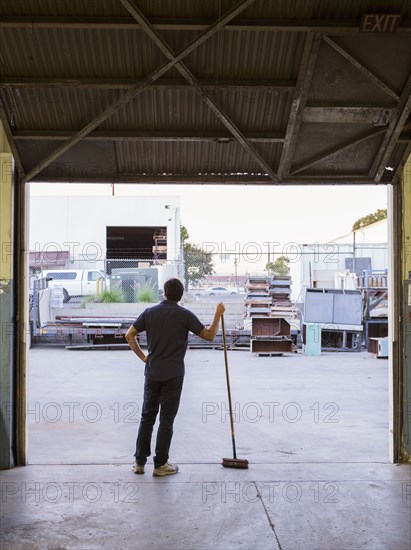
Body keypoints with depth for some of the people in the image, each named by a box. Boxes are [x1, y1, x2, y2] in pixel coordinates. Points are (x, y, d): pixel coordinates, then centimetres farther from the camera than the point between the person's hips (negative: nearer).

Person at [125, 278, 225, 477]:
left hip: (152, 372, 4)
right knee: (166, 420, 2)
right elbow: (209, 335, -3)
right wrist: (218, 314, 7)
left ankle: (139, 461, 13)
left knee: (147, 416, 12)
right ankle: (160, 464, 7)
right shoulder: (185, 315, -8)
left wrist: (142, 356, 9)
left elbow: (129, 335, 3)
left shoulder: (150, 312, 2)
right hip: (173, 375, -3)